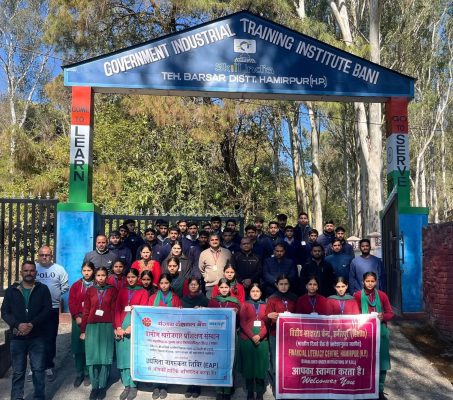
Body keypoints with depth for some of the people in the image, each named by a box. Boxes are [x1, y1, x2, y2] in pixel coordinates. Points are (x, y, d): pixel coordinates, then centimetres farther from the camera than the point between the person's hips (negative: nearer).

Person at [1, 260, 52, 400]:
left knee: (38, 369, 4)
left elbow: (47, 309, -4)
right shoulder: (11, 290, 8)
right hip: (17, 337, 1)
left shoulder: (43, 289, 5)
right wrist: (18, 325, -14)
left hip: (37, 337, -1)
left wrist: (32, 324, -16)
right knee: (18, 371, 7)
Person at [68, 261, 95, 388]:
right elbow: (71, 302, 5)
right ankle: (79, 375, 13)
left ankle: (87, 374, 11)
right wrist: (77, 317, -6)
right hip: (78, 320, 2)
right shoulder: (75, 285, 10)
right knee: (78, 348, 3)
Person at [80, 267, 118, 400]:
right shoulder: (90, 290, 6)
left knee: (105, 356, 2)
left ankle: (102, 386, 14)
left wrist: (115, 327, -2)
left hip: (107, 327, -1)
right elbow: (86, 311, 6)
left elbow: (114, 310, 3)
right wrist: (83, 330, 4)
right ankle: (94, 386, 13)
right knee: (92, 357, 2)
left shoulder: (112, 290, 3)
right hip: (92, 327, 1)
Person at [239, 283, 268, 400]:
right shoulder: (245, 305, 6)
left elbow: (267, 323, 3)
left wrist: (259, 335, -12)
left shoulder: (265, 306, 9)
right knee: (248, 365, 3)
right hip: (247, 339, -1)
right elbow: (242, 323, -2)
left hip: (262, 340, 1)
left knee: (260, 365, 2)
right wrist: (252, 336, -13)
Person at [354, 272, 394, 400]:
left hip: (380, 331, 2)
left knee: (381, 361, 2)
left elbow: (390, 313, 6)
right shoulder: (357, 295, -1)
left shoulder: (382, 295, 5)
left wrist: (383, 316, -14)